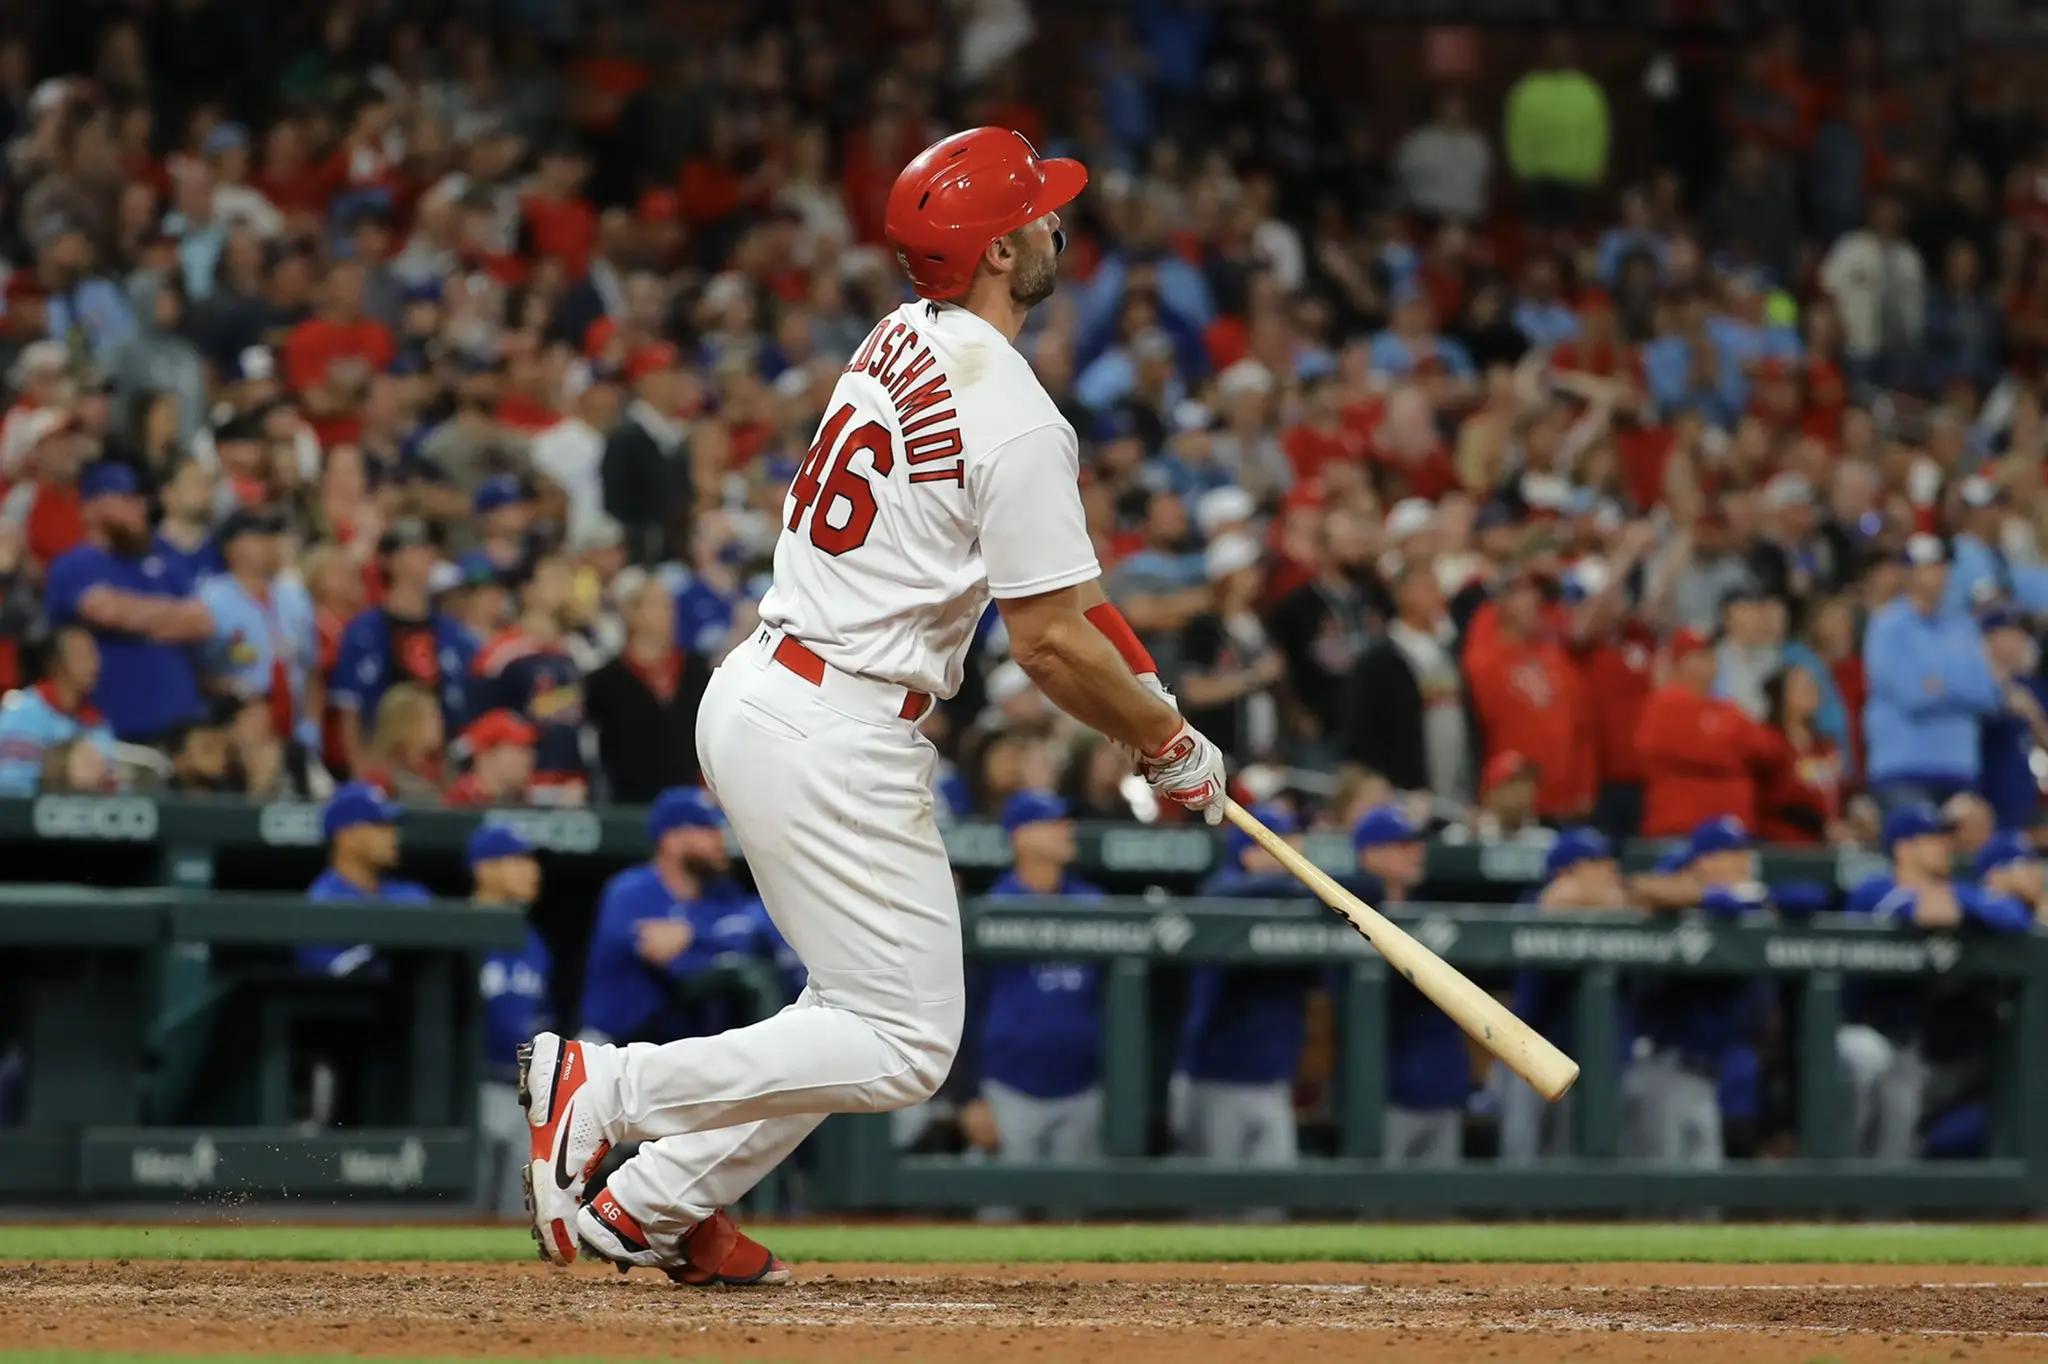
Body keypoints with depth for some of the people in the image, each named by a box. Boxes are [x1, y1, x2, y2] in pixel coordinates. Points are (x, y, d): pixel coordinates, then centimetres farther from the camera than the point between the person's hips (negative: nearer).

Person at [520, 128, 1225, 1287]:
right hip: (837, 742, -10)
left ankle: (651, 1204, 16)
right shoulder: (1017, 421, -17)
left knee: (868, 1006, 20)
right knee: (904, 1046, -3)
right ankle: (604, 1086, -9)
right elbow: (1051, 643, -16)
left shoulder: (899, 342, 11)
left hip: (753, 687, 10)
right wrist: (1172, 751, -1)